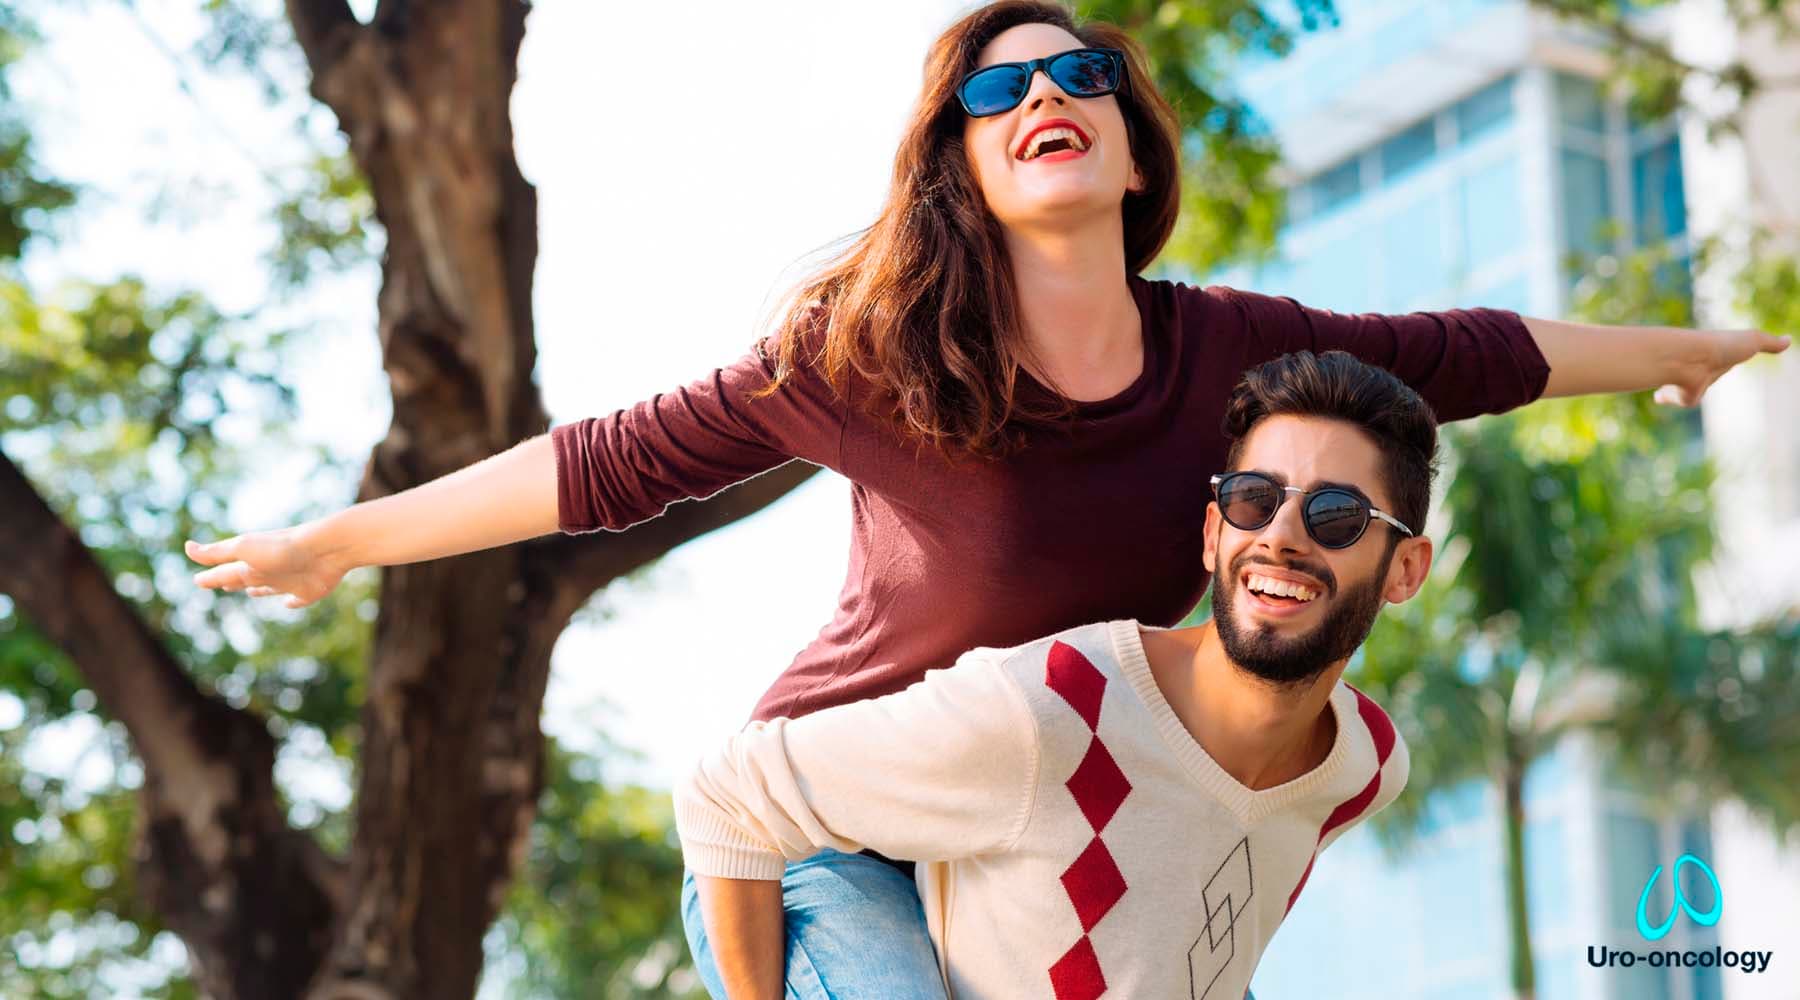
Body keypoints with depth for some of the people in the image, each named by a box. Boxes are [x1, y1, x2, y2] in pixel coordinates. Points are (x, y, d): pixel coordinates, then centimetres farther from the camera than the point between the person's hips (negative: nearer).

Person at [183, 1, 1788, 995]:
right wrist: (343, 540, -5)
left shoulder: (1226, 353, -7)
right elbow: (617, 461, -10)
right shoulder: (870, 358, -17)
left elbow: (1462, 360, 7)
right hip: (839, 827, -4)